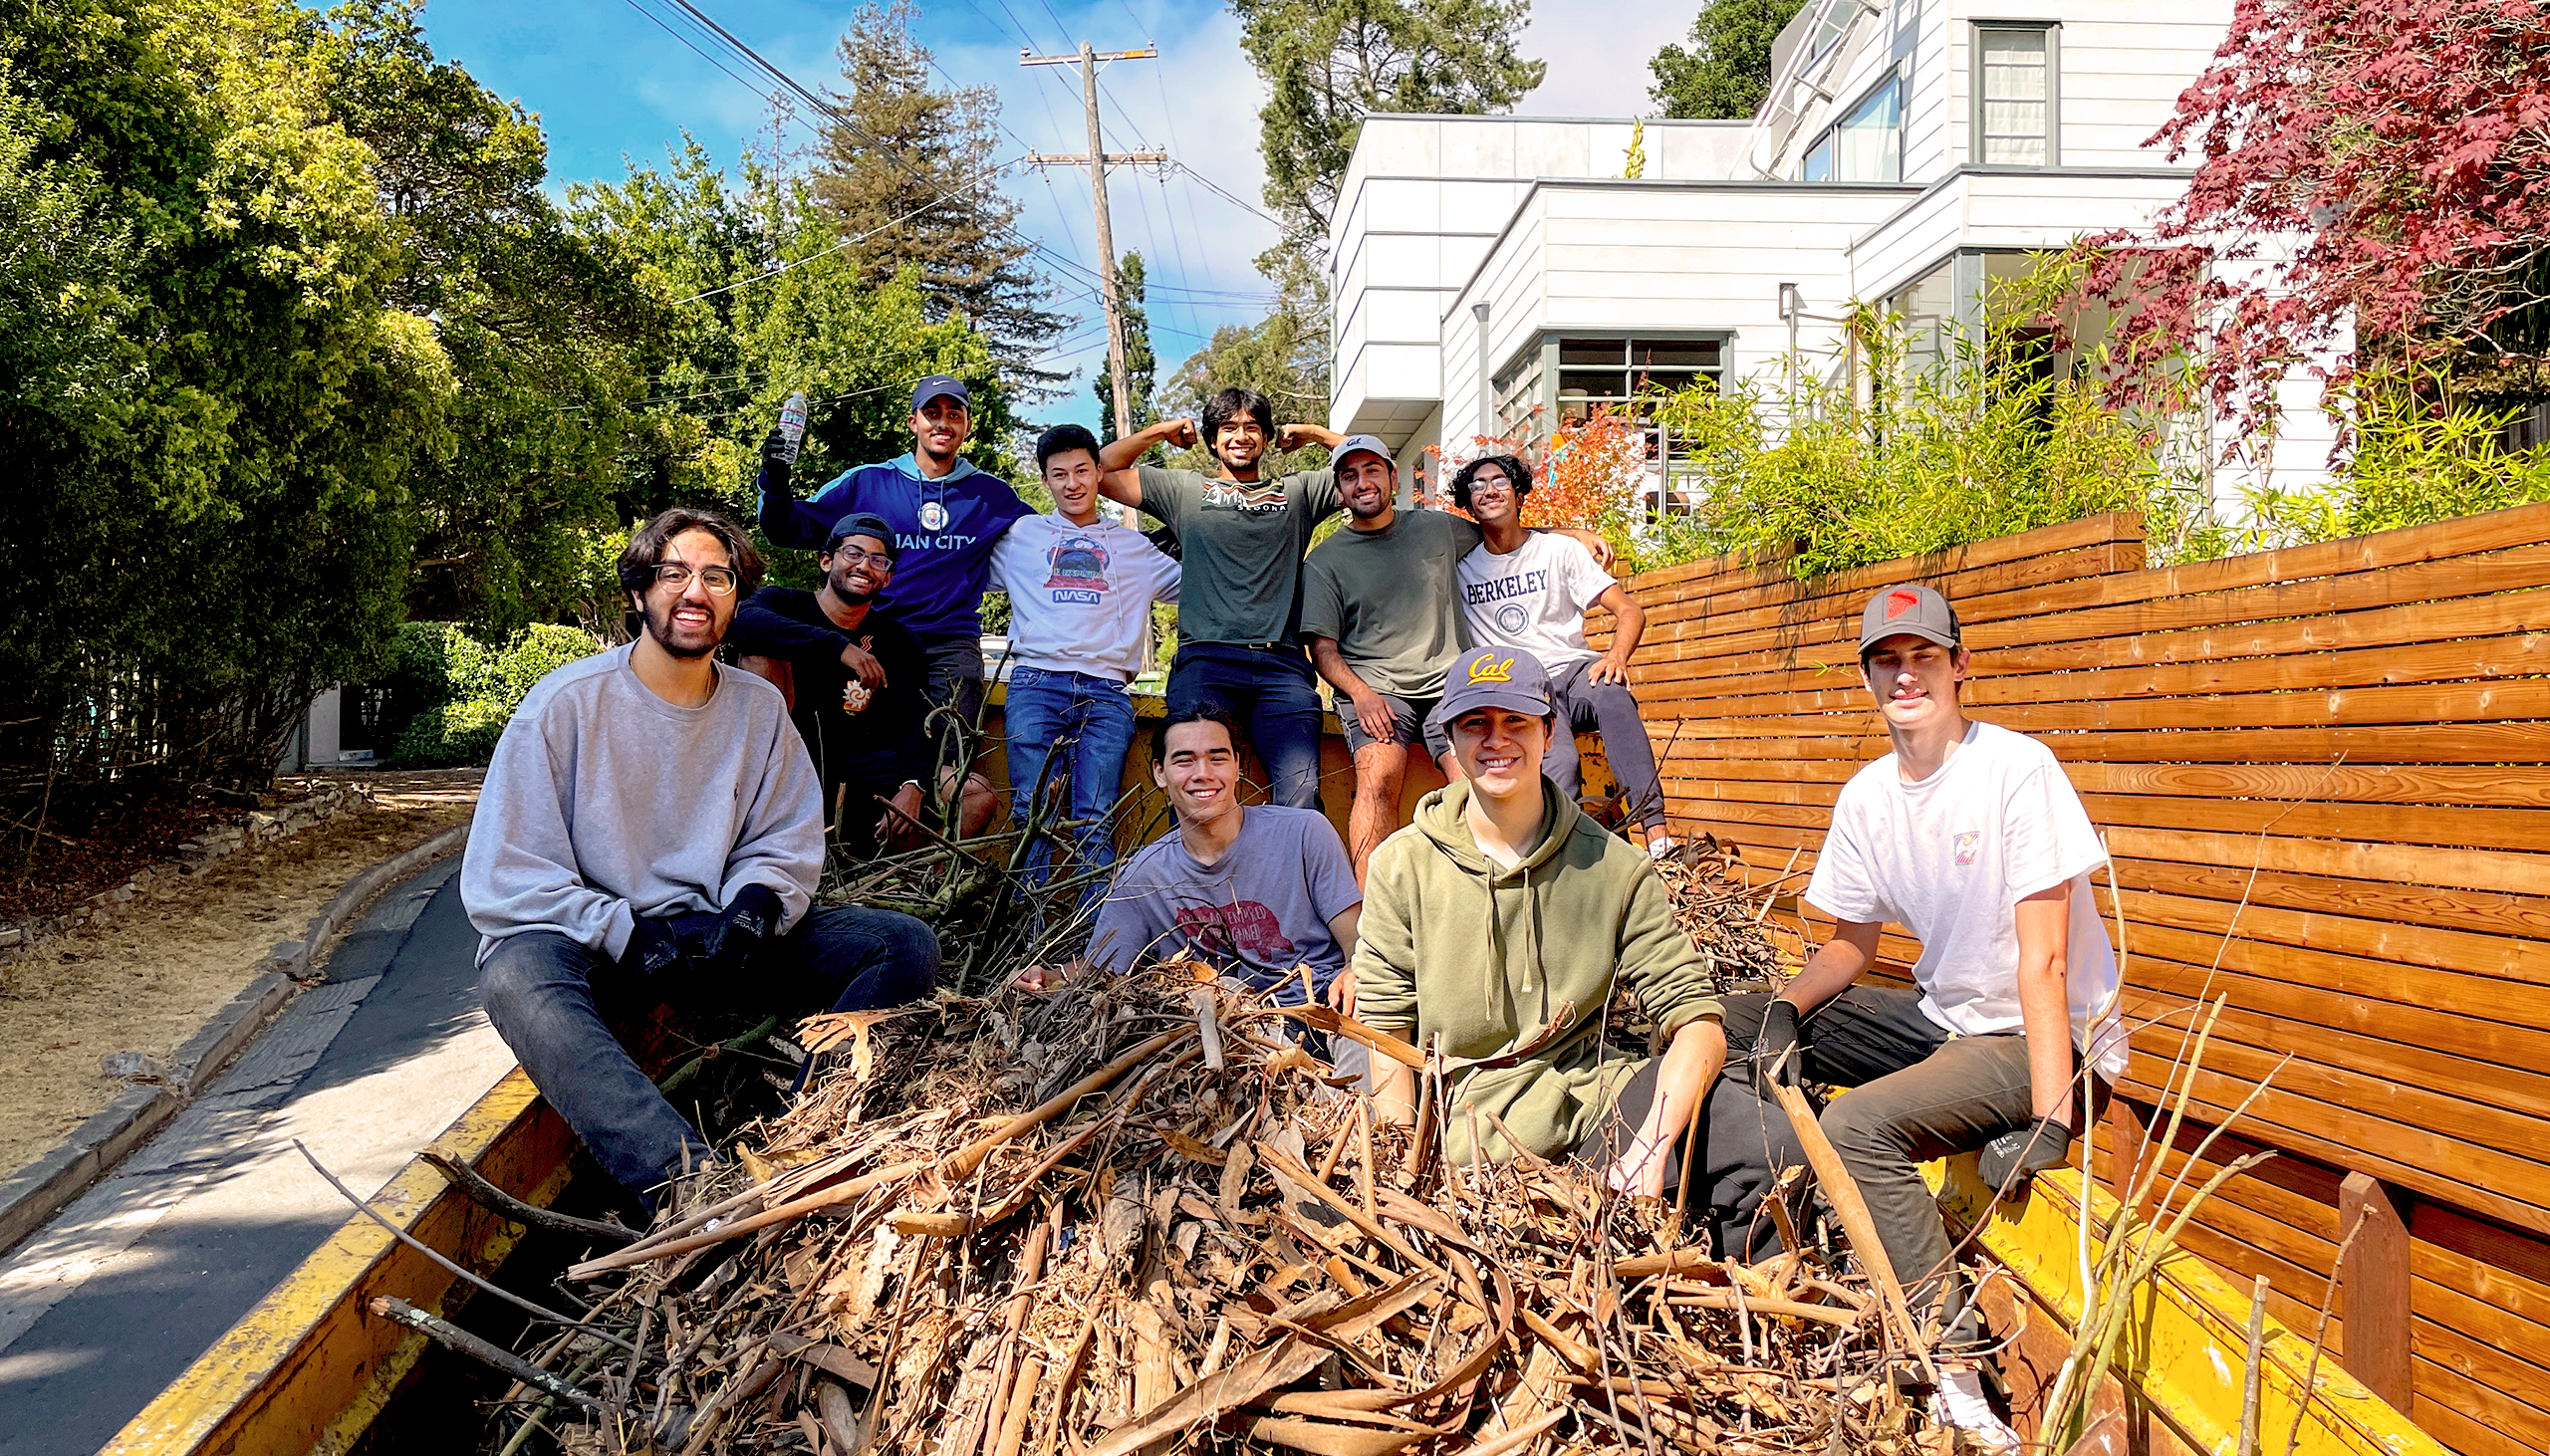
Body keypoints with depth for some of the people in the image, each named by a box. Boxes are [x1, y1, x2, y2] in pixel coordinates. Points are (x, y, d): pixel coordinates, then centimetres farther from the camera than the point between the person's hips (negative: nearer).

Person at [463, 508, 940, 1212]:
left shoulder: (759, 708, 5)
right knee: (518, 972, -39)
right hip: (596, 942, -3)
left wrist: (755, 906, -11)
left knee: (908, 945, -14)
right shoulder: (567, 702, -7)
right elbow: (503, 878, -9)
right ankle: (683, 1176, -56)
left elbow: (788, 843, 12)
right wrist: (627, 935, -20)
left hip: (716, 938, 4)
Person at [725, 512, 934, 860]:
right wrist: (838, 646, -31)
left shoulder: (899, 641, 11)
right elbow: (741, 620, -23)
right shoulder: (785, 604, 3)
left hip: (861, 764, 2)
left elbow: (915, 722, -1)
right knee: (759, 654, -22)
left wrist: (912, 786, -23)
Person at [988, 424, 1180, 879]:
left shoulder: (1133, 547, 26)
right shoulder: (1023, 536, 23)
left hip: (1106, 692, 0)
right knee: (1032, 817, -14)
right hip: (1036, 683, 0)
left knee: (1094, 826, -13)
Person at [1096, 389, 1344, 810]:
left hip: (1282, 662, 1)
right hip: (1205, 659, 0)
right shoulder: (1184, 489, 23)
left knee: (1300, 796, -20)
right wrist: (1159, 431, 22)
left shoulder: (1298, 491, 25)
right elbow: (1101, 471, 21)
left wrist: (1314, 434, 24)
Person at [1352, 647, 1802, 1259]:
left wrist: (1649, 1146, -21)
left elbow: (1698, 1023, -5)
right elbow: (1386, 1028, 3)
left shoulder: (1613, 867, 1)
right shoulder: (1401, 867, 2)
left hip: (1592, 1088, 2)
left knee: (1773, 1151, -23)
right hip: (1468, 1111, -2)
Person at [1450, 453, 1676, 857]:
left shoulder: (1559, 549, 11)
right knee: (1558, 765, -35)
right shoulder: (1461, 566, 14)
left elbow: (1631, 611, 4)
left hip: (1573, 669, 0)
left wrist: (1617, 656, -19)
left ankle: (1658, 836, -45)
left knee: (1612, 695, -38)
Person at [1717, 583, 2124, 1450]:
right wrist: (1787, 1009, -7)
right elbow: (1852, 945, 13)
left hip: (2045, 1042, -8)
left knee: (1856, 1130, -31)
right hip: (1941, 1019, 8)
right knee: (1726, 1027, 3)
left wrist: (2051, 1121, -26)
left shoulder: (2017, 771, -18)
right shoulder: (1867, 797, 3)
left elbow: (2043, 963, -21)